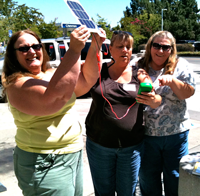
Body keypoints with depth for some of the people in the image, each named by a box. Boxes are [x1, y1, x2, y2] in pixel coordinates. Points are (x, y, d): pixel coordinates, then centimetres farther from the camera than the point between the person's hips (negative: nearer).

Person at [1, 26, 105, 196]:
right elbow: (56, 96, -33)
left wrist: (95, 47, -12)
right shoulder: (17, 84, -17)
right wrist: (74, 50, -35)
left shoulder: (52, 74, 8)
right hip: (45, 164, -8)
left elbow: (86, 81, 1)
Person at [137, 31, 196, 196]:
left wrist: (172, 80, -24)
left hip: (176, 133, 0)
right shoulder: (139, 68, 0)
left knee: (176, 180, 16)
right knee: (148, 181, 17)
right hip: (146, 133, 1)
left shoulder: (181, 66, -1)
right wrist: (139, 98, -19)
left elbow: (188, 93, -8)